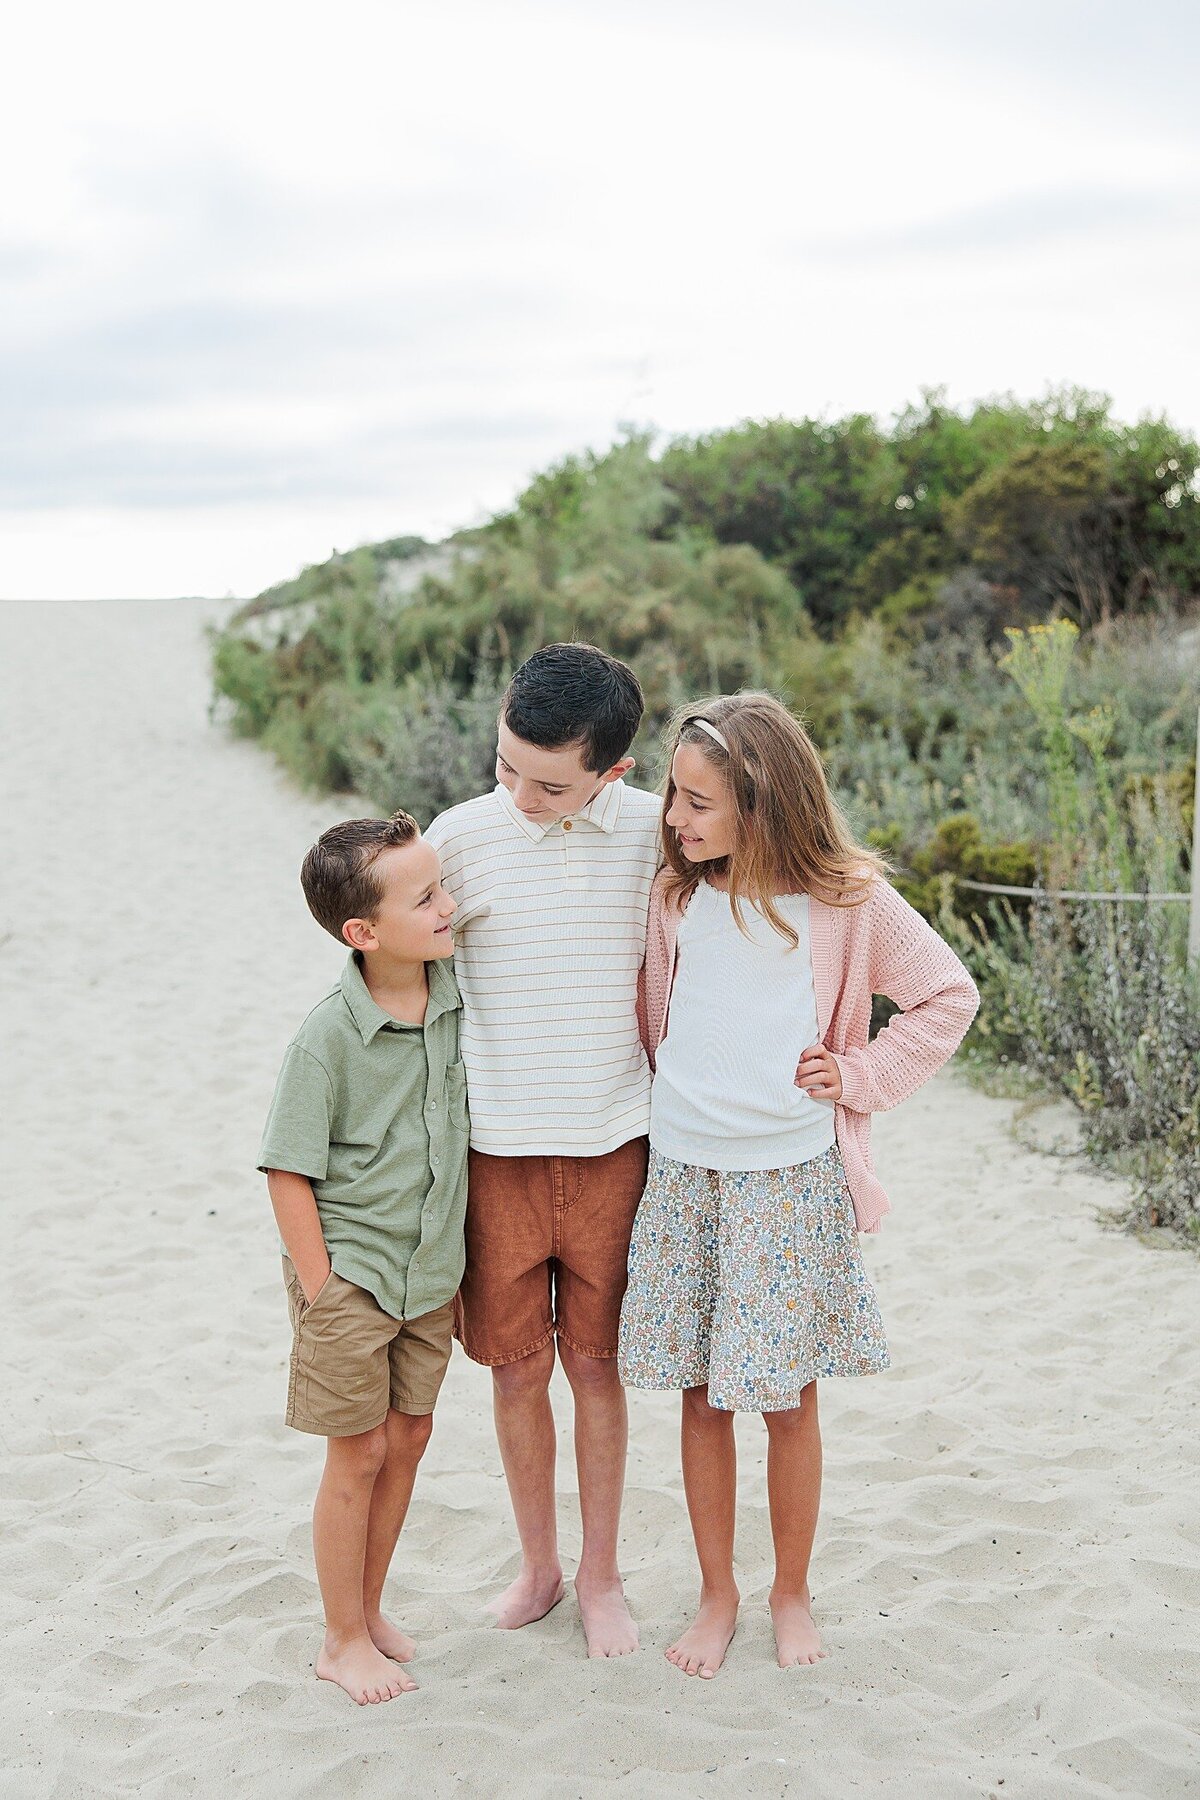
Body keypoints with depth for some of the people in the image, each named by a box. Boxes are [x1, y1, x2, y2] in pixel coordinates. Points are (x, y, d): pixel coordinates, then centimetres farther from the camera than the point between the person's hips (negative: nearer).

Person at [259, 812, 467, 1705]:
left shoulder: (459, 992, -6)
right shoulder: (329, 1038, -21)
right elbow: (289, 1171, -15)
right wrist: (320, 1290, -13)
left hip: (433, 1267, 6)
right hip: (351, 1270, -5)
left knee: (409, 1435, 15)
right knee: (360, 1452, 5)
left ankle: (370, 1609, 34)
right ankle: (343, 1640, 23)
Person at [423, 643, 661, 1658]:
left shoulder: (653, 832, -5)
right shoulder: (462, 836, -7)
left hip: (612, 1145, 0)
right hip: (496, 1150, 0)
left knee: (596, 1360, 10)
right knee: (516, 1364, 10)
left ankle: (602, 1574, 27)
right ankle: (539, 1566, 30)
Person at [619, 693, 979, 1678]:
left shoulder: (844, 899, -8)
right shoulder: (675, 897, 1)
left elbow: (949, 994, 2)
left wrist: (860, 1074, -4)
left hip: (790, 1180, -3)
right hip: (680, 1173, 3)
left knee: (787, 1398, 5)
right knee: (702, 1397, 9)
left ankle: (793, 1591, 27)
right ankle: (718, 1595, 26)